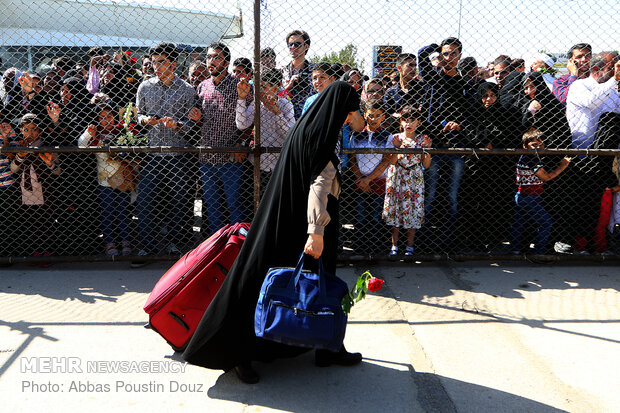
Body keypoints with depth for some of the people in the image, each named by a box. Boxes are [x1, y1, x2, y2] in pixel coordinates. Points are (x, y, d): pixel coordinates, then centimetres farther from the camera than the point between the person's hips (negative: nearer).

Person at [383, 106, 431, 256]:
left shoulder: (422, 139, 2)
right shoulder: (396, 138, 1)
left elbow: (426, 165, 1)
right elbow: (392, 162, -6)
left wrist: (428, 149, -12)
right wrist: (399, 147, -19)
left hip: (415, 180, 0)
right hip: (397, 179, 0)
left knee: (413, 210, 2)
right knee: (395, 210, 4)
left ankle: (409, 246, 14)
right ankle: (394, 245, 16)